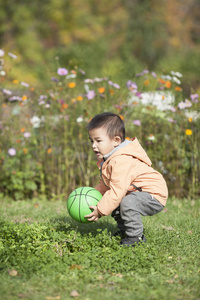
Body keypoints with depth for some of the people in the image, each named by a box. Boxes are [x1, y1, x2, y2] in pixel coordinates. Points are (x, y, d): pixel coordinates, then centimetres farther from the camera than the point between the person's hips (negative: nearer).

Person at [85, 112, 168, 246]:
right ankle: (124, 231, 33)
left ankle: (136, 237, -18)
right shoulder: (108, 159, 8)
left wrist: (100, 211, -25)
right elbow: (106, 184, 19)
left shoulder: (122, 162, -28)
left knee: (128, 202, -34)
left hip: (155, 196, -11)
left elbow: (117, 191, -30)